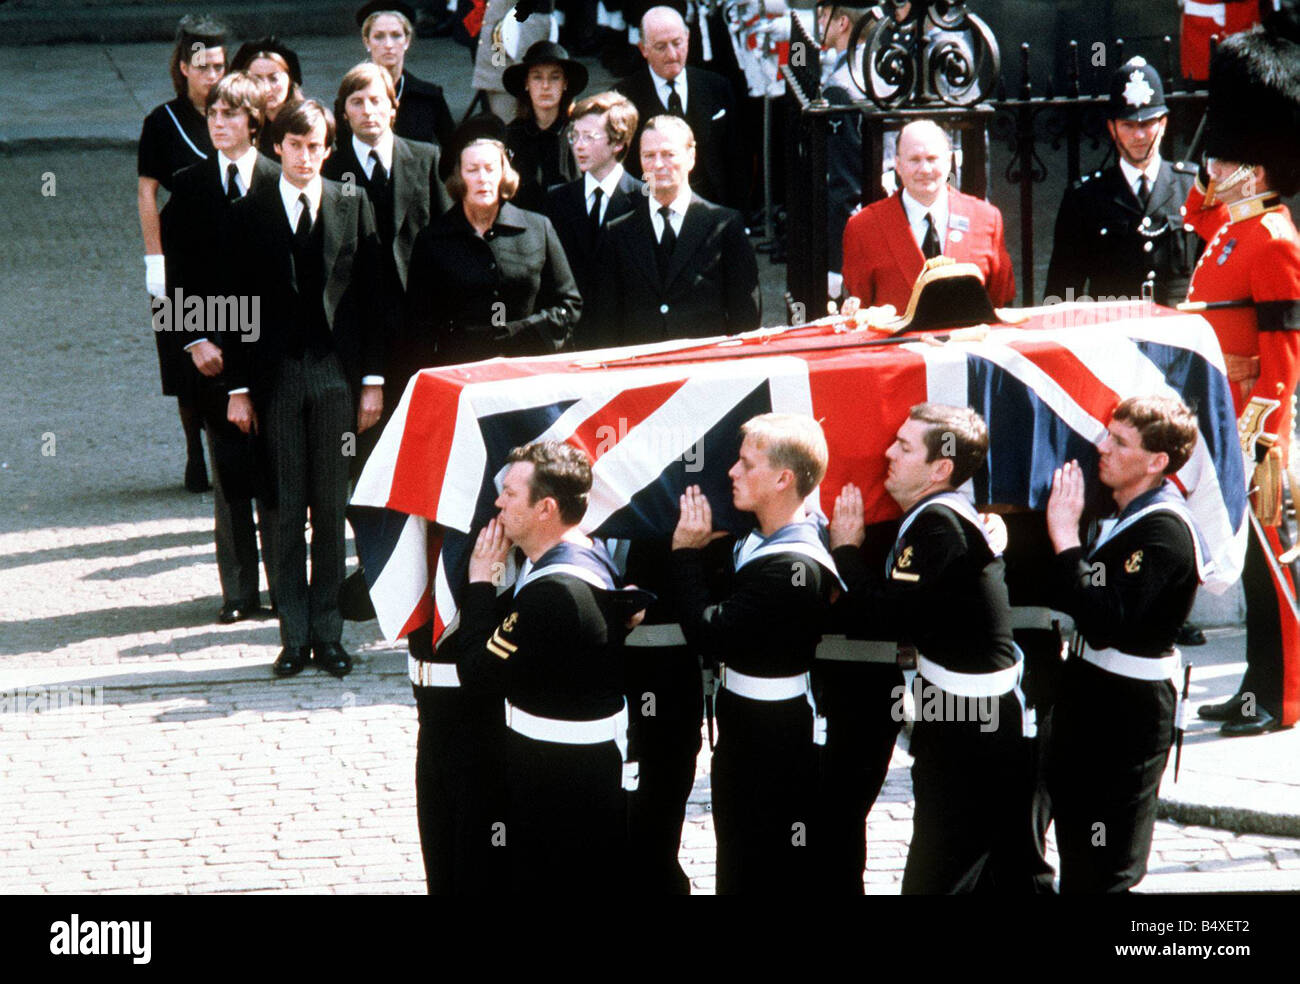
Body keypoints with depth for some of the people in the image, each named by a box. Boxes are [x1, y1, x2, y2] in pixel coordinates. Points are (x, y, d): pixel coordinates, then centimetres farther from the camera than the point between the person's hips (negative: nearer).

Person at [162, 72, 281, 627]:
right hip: (214, 349, 2)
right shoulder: (188, 187, 7)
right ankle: (239, 592, 9)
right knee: (229, 476, 4)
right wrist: (194, 340, -5)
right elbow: (178, 274, 6)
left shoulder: (281, 184, 1)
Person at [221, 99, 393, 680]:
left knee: (331, 510, 4)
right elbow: (237, 305, 4)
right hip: (276, 379, 0)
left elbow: (372, 299, 6)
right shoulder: (249, 214, 3)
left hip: (337, 376, 0)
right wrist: (238, 387, -1)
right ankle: (294, 636, 6)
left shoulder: (354, 209, 5)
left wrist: (373, 380, 1)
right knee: (286, 511, 2)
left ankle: (327, 634, 10)